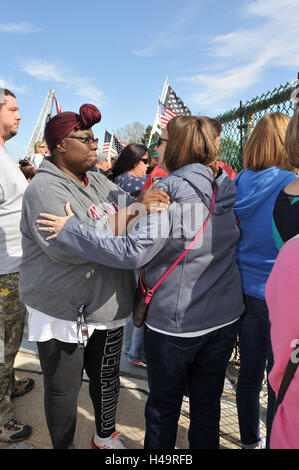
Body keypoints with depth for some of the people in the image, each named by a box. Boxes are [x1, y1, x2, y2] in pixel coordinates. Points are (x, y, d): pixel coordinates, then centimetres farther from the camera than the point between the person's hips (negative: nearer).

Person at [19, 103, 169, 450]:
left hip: (108, 306, 8)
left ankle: (105, 437, 49)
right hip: (63, 313, -7)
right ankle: (64, 446, 39)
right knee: (63, 389, 13)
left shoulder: (98, 181, 7)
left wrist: (150, 197, -9)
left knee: (107, 377, 24)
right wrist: (133, 211, -31)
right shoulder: (45, 188, -18)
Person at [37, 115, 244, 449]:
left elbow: (133, 252, -26)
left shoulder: (169, 192, -19)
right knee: (207, 406, 23)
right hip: (224, 318, 6)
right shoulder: (227, 187, 2)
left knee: (163, 408, 18)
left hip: (175, 323, -6)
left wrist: (71, 230, -17)